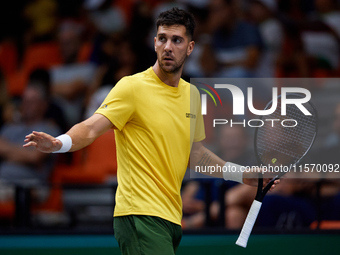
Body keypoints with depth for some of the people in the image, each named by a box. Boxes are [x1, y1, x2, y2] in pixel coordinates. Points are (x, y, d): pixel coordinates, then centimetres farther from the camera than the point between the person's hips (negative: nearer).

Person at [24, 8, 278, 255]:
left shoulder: (191, 94, 15)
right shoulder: (132, 87, -6)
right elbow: (90, 129, -17)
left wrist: (243, 175, 23)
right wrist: (58, 143, -36)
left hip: (172, 217, 8)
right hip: (140, 215, -8)